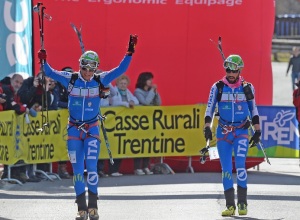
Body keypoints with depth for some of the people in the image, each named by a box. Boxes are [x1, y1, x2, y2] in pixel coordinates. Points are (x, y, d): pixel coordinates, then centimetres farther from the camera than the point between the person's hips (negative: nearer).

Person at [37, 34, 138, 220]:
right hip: (74, 128, 1)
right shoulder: (70, 79, -3)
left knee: (91, 167, -11)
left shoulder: (100, 80, -3)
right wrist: (43, 61, -18)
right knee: (78, 169, 0)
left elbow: (120, 70, -5)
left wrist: (130, 52, -15)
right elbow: (50, 73, 1)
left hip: (92, 129, -1)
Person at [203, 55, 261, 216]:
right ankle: (230, 205, 4)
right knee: (226, 169, -2)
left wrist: (257, 131, 11)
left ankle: (242, 203, -9)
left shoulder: (247, 88, 4)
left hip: (242, 132, -1)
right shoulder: (217, 88, 2)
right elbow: (209, 109, 3)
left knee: (240, 166, -15)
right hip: (223, 131, 1)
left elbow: (253, 110, 12)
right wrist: (207, 127, -9)